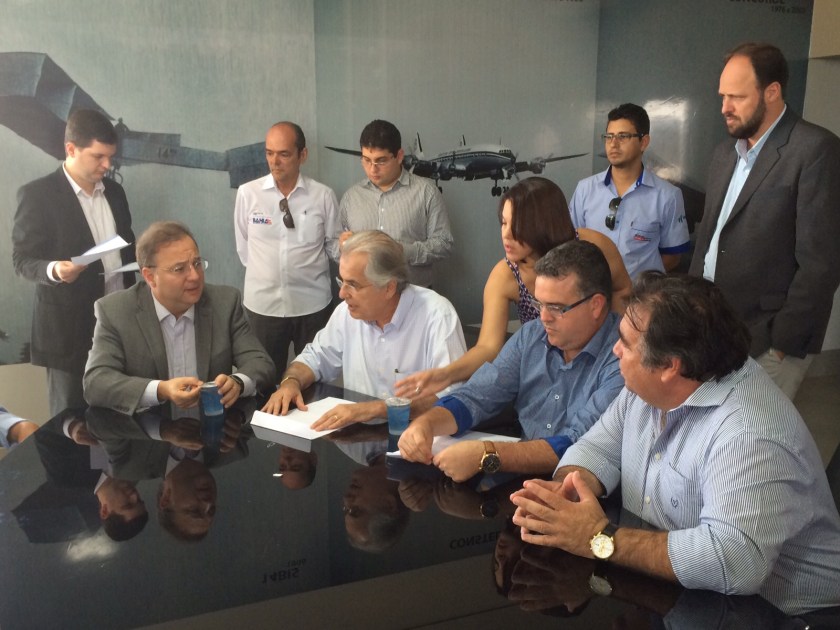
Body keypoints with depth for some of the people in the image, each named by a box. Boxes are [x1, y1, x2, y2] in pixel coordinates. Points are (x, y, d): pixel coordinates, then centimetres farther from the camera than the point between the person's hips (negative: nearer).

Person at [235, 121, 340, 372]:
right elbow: (243, 247, 7)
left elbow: (334, 246, 2)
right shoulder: (247, 193, -4)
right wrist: (266, 274, 8)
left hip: (313, 304, 0)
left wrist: (347, 246, -16)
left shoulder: (323, 195, -5)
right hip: (263, 304, 1)